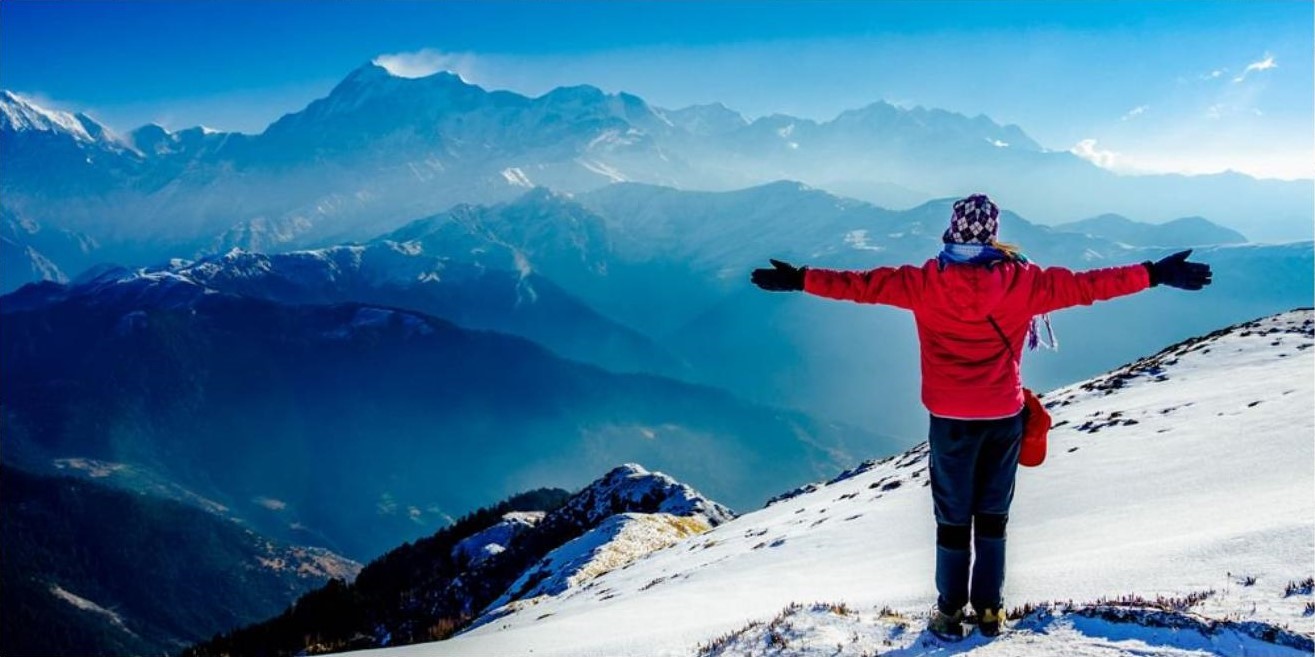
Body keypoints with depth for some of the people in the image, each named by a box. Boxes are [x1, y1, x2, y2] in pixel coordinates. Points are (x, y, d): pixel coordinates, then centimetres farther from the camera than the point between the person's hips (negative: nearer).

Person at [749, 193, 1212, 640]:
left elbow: (866, 284, -9)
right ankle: (989, 609, 22)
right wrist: (1155, 275, 5)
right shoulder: (1020, 280, -9)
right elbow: (1084, 285, -4)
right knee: (993, 516, 15)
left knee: (953, 518, 11)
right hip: (1005, 417, 1)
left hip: (950, 418, -1)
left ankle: (950, 612, 17)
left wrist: (799, 280, -1)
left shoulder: (926, 283, -11)